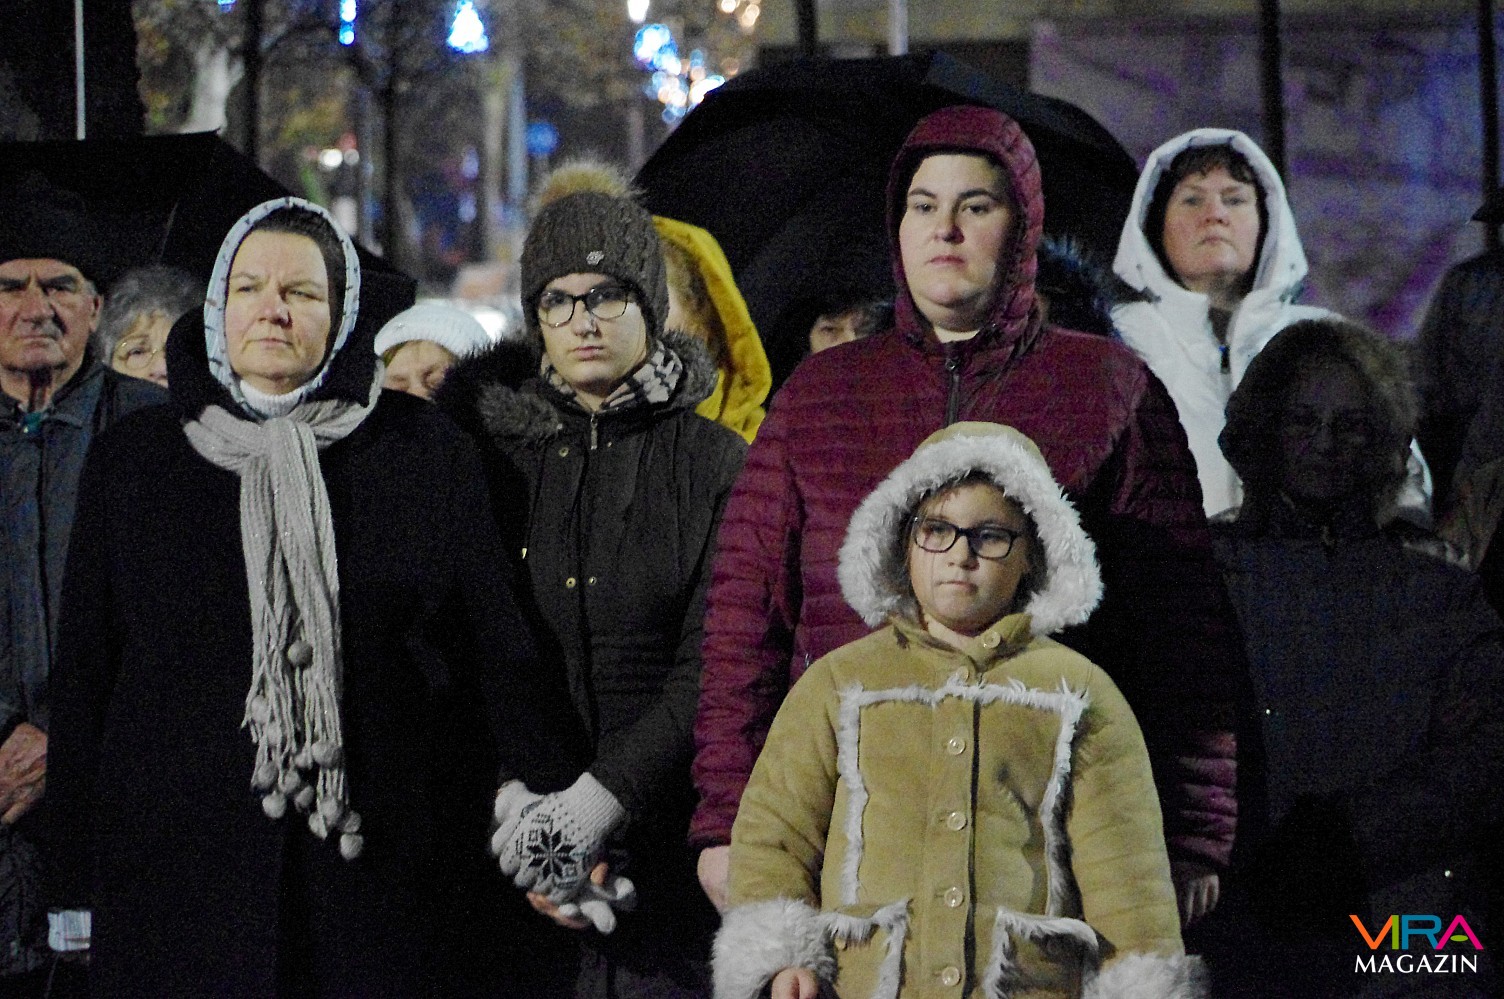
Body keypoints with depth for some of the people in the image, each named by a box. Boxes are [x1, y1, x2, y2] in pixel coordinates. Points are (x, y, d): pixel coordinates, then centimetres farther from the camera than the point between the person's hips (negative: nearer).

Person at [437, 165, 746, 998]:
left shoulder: (713, 462, 4)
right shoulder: (489, 453, 9)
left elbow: (714, 667, -5)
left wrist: (608, 790, -17)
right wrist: (508, 795, -12)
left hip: (667, 829, -1)